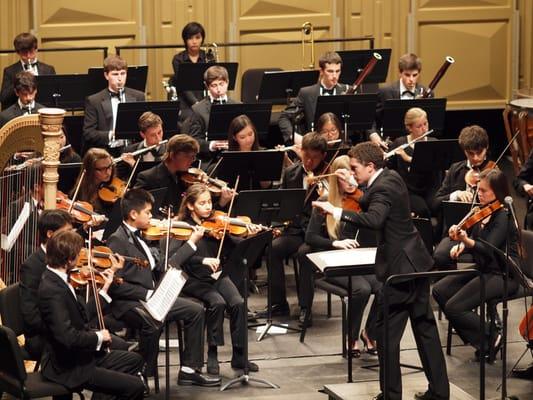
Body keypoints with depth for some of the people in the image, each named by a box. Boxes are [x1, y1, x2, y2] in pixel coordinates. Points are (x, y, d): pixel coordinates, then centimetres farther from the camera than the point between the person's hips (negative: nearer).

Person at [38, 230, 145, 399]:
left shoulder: (56, 279, 4)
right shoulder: (51, 290, -26)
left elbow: (83, 315, 13)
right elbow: (68, 337, -32)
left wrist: (104, 289, 17)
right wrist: (98, 337, -16)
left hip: (80, 355, 10)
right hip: (67, 368, -10)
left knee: (134, 360, 24)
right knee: (135, 386, -13)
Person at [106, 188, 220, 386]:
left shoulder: (141, 237, 15)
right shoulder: (117, 241, -13)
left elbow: (163, 267, 15)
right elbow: (115, 285, -18)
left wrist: (192, 242, 17)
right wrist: (146, 293, -22)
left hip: (151, 296, 9)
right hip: (127, 303, -9)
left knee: (196, 310, 2)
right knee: (152, 321, -37)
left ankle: (189, 370, 6)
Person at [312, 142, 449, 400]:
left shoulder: (383, 188, -20)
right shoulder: (391, 177, 8)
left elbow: (374, 220, -38)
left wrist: (337, 212, -40)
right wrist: (354, 185, 21)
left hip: (400, 268, -10)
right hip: (417, 263, 10)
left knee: (387, 333, -1)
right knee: (425, 327, 14)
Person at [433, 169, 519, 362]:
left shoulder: (503, 216, -18)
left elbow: (489, 249, -30)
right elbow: (475, 241, 17)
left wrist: (467, 241, -48)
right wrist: (460, 245, -5)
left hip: (502, 276, -9)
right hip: (484, 270, 9)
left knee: (454, 307, -19)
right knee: (440, 290, 0)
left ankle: (491, 337, 0)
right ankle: (477, 339, 6)